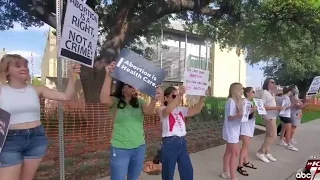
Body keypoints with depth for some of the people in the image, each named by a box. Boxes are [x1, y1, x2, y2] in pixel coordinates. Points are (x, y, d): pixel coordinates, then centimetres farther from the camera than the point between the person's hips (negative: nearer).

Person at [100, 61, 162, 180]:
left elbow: (149, 111, -16)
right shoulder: (115, 101, -8)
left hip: (139, 148, 4)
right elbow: (104, 100, -30)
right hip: (120, 149, -4)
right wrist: (108, 76, -36)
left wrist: (155, 99, -37)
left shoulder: (139, 102, 3)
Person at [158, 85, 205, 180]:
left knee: (188, 171, 16)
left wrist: (202, 97, -21)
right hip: (169, 143, -6)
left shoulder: (181, 109, 9)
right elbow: (168, 110, -33)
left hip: (182, 142, 6)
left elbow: (196, 110, -6)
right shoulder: (162, 109, -8)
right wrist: (178, 95, -43)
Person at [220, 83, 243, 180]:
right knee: (235, 153, -5)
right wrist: (238, 115, -39)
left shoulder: (236, 101, 8)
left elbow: (237, 115, 12)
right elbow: (230, 118, -23)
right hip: (231, 130, -9)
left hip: (234, 130, 9)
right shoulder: (231, 101, -20)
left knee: (229, 151, 16)